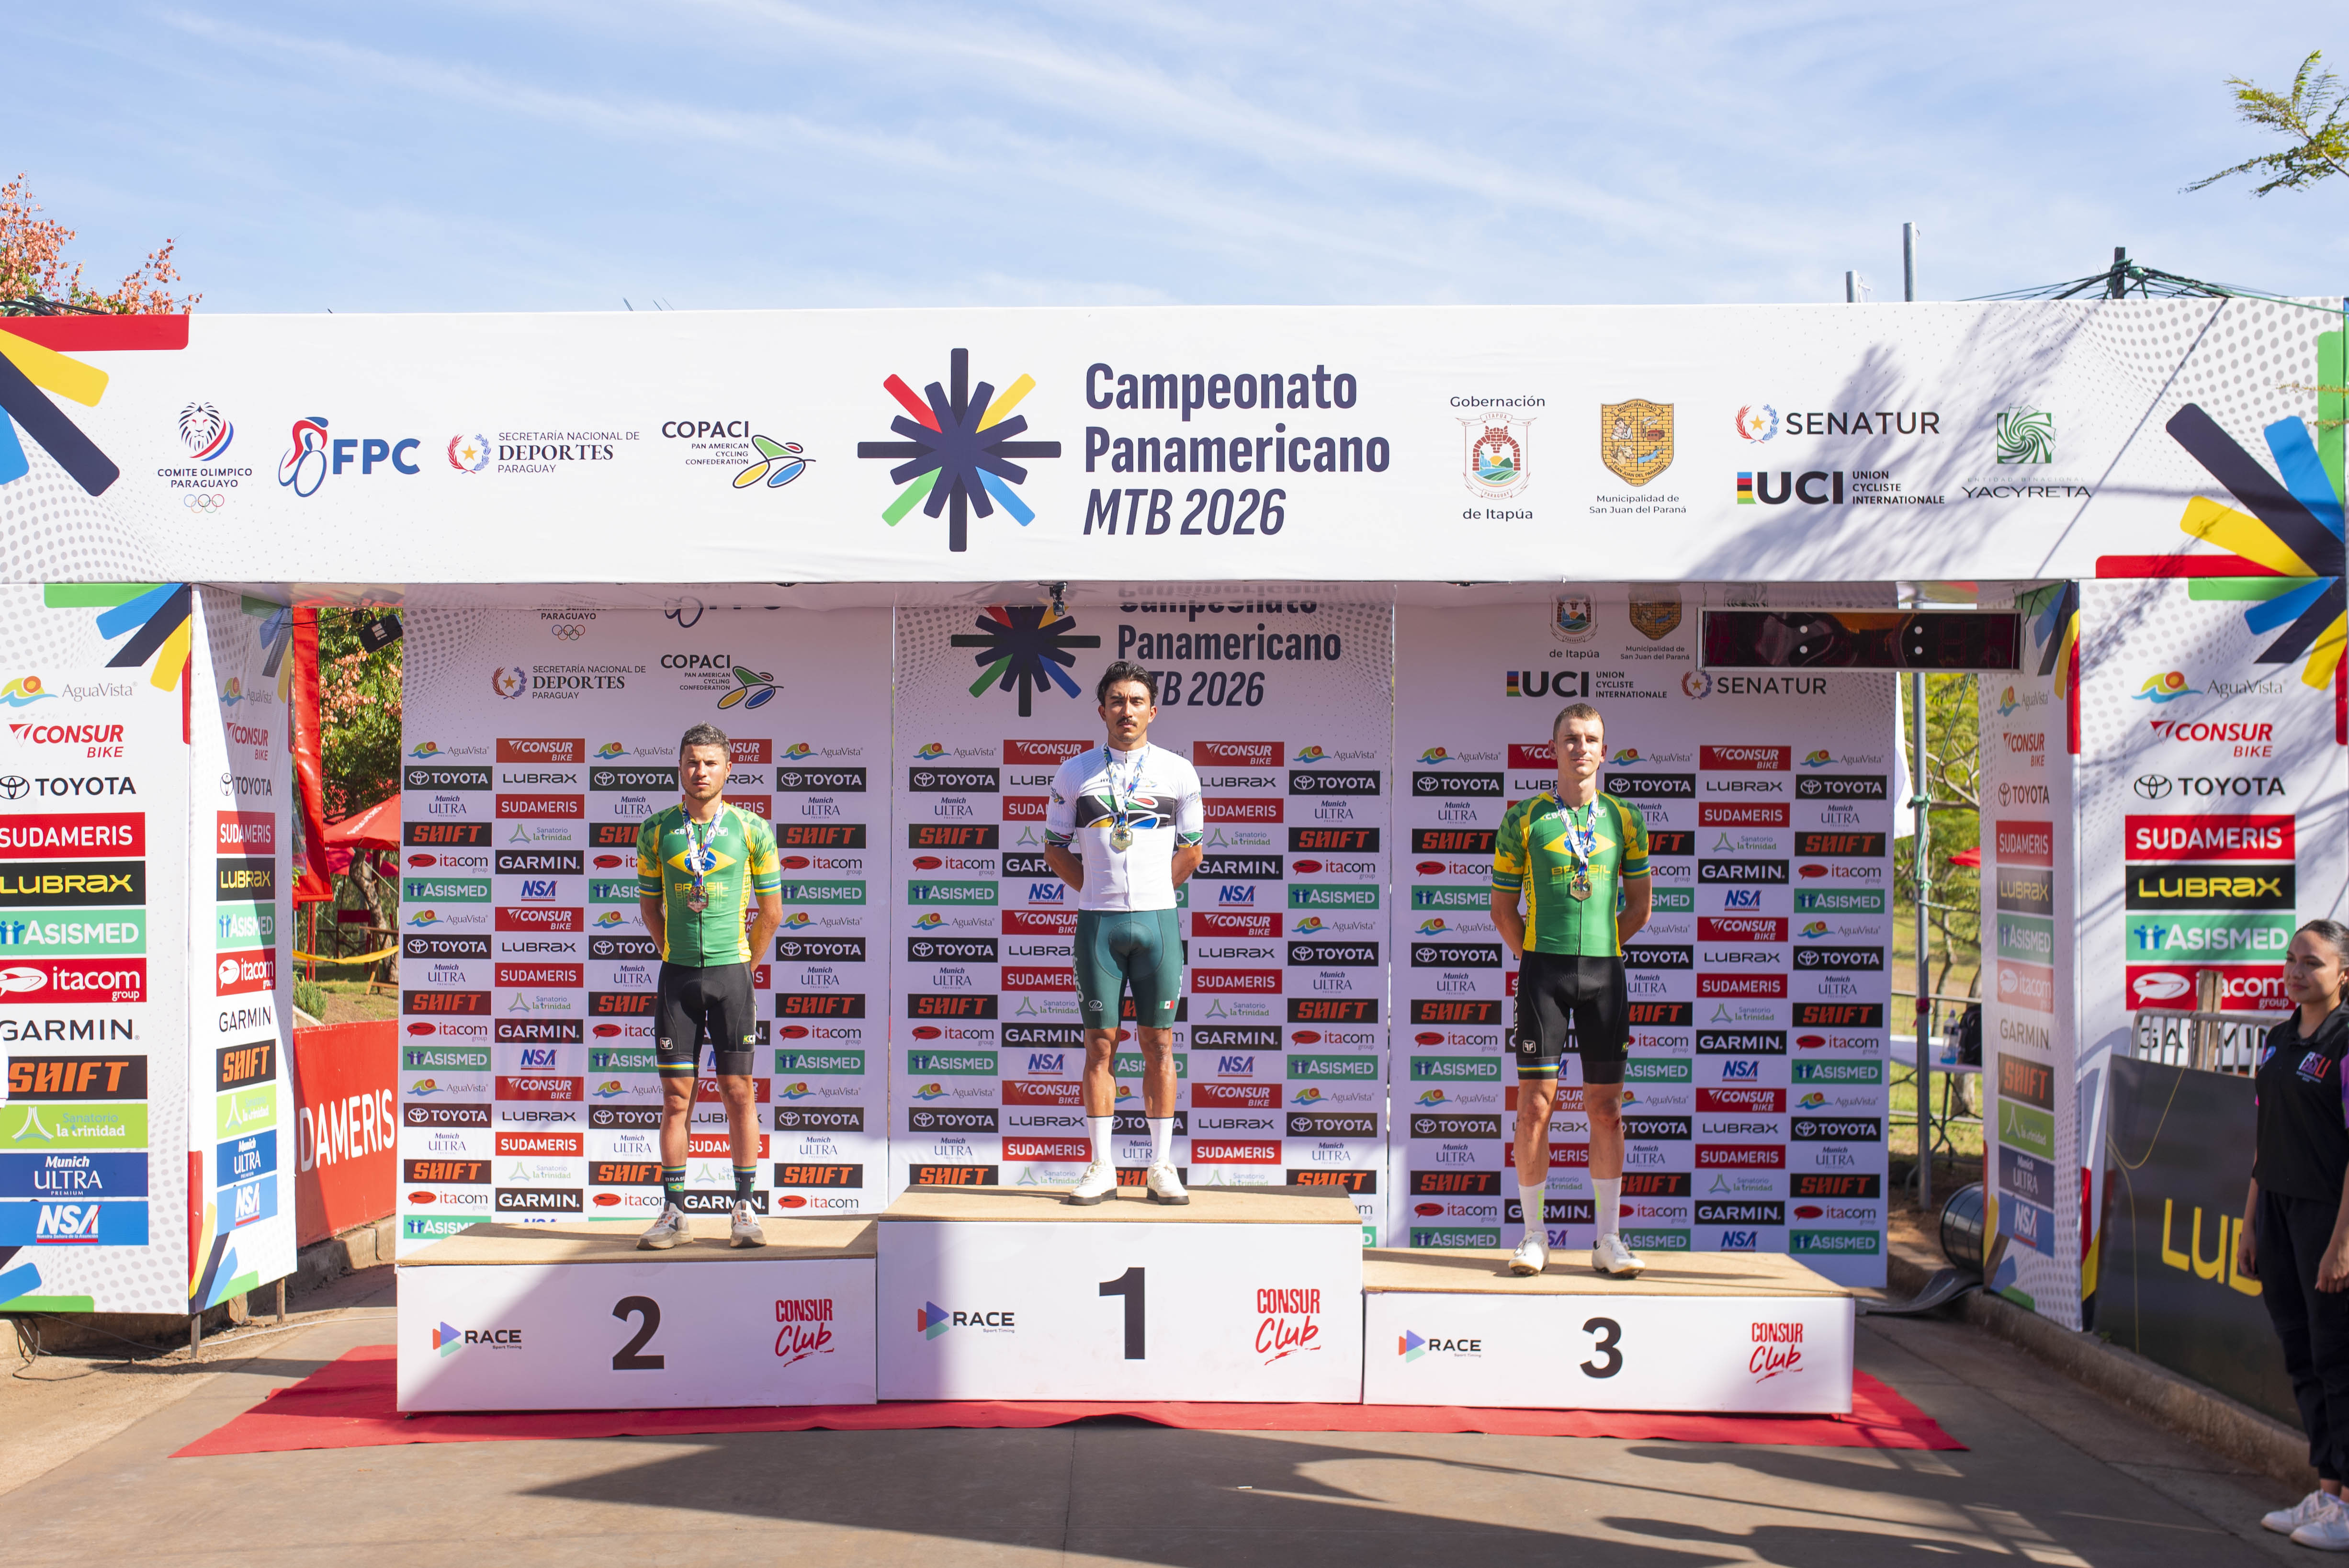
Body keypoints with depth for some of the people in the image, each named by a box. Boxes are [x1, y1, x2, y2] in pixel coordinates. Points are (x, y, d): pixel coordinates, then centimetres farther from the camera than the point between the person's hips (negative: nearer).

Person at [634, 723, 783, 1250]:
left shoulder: (752, 830, 0)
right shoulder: (656, 831, 4)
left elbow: (771, 911, 7)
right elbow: (650, 905, 14)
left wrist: (739, 965, 9)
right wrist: (678, 957, 12)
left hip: (731, 974, -1)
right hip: (676, 975, 1)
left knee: (739, 1093, 1)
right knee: (677, 1096, 2)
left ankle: (744, 1209, 8)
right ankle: (675, 1213, 9)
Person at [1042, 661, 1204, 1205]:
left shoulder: (1178, 772, 5)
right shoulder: (1075, 772, 6)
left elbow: (1191, 852, 12)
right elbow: (1055, 848, 12)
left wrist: (1150, 893, 6)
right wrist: (1100, 891, 5)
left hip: (1158, 920, 0)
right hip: (1098, 921, 0)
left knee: (1159, 1044, 2)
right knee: (1100, 1044, 1)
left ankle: (1161, 1167, 7)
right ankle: (1102, 1168, 7)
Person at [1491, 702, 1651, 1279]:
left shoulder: (1625, 820, 8)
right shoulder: (1524, 819, 2)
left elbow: (1639, 906, 14)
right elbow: (1503, 907, 8)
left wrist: (1597, 949, 9)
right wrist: (1537, 955, 4)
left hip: (1603, 972, 2)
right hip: (1542, 971, -2)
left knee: (1606, 1106, 3)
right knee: (1535, 1103, -3)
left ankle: (1609, 1238, 10)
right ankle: (1534, 1236, 7)